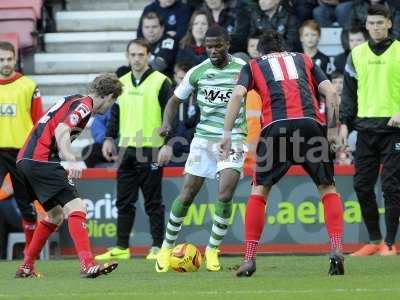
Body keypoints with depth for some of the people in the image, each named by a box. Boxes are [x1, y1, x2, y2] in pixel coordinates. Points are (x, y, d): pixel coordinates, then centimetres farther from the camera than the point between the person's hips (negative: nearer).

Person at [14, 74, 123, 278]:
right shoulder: (84, 105, -7)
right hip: (42, 160, -10)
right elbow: (61, 131, -23)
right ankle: (88, 265, -30)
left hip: (25, 159, 10)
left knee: (55, 215, 22)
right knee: (76, 209, -16)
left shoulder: (73, 101, 23)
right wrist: (71, 160, -37)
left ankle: (26, 267, 28)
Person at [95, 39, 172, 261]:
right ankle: (122, 247, 11)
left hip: (151, 150, -6)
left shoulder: (160, 82, -4)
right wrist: (109, 138, 9)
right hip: (126, 149, 6)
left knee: (153, 201, -1)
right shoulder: (121, 83, 13)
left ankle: (158, 247, 4)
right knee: (124, 201, 7)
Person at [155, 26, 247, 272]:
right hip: (204, 138, 2)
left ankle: (213, 249, 0)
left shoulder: (243, 70, -6)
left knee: (225, 196, -17)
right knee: (187, 196, 1)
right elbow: (175, 101, 12)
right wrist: (167, 125, -5)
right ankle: (168, 247, 18)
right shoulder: (198, 72, 1)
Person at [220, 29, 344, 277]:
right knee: (327, 188, 14)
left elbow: (238, 94, 6)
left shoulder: (254, 65, 25)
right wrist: (332, 129, 16)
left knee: (260, 190, 13)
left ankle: (249, 259, 6)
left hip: (276, 126, -1)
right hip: (310, 124, 1)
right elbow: (331, 93, 15)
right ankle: (337, 250, -4)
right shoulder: (303, 60, 28)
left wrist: (227, 133, 5)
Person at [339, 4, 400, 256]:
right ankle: (374, 240, 14)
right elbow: (349, 91, 15)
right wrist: (345, 123, 7)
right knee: (362, 186, 3)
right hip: (365, 129, 4)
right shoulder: (357, 54, 12)